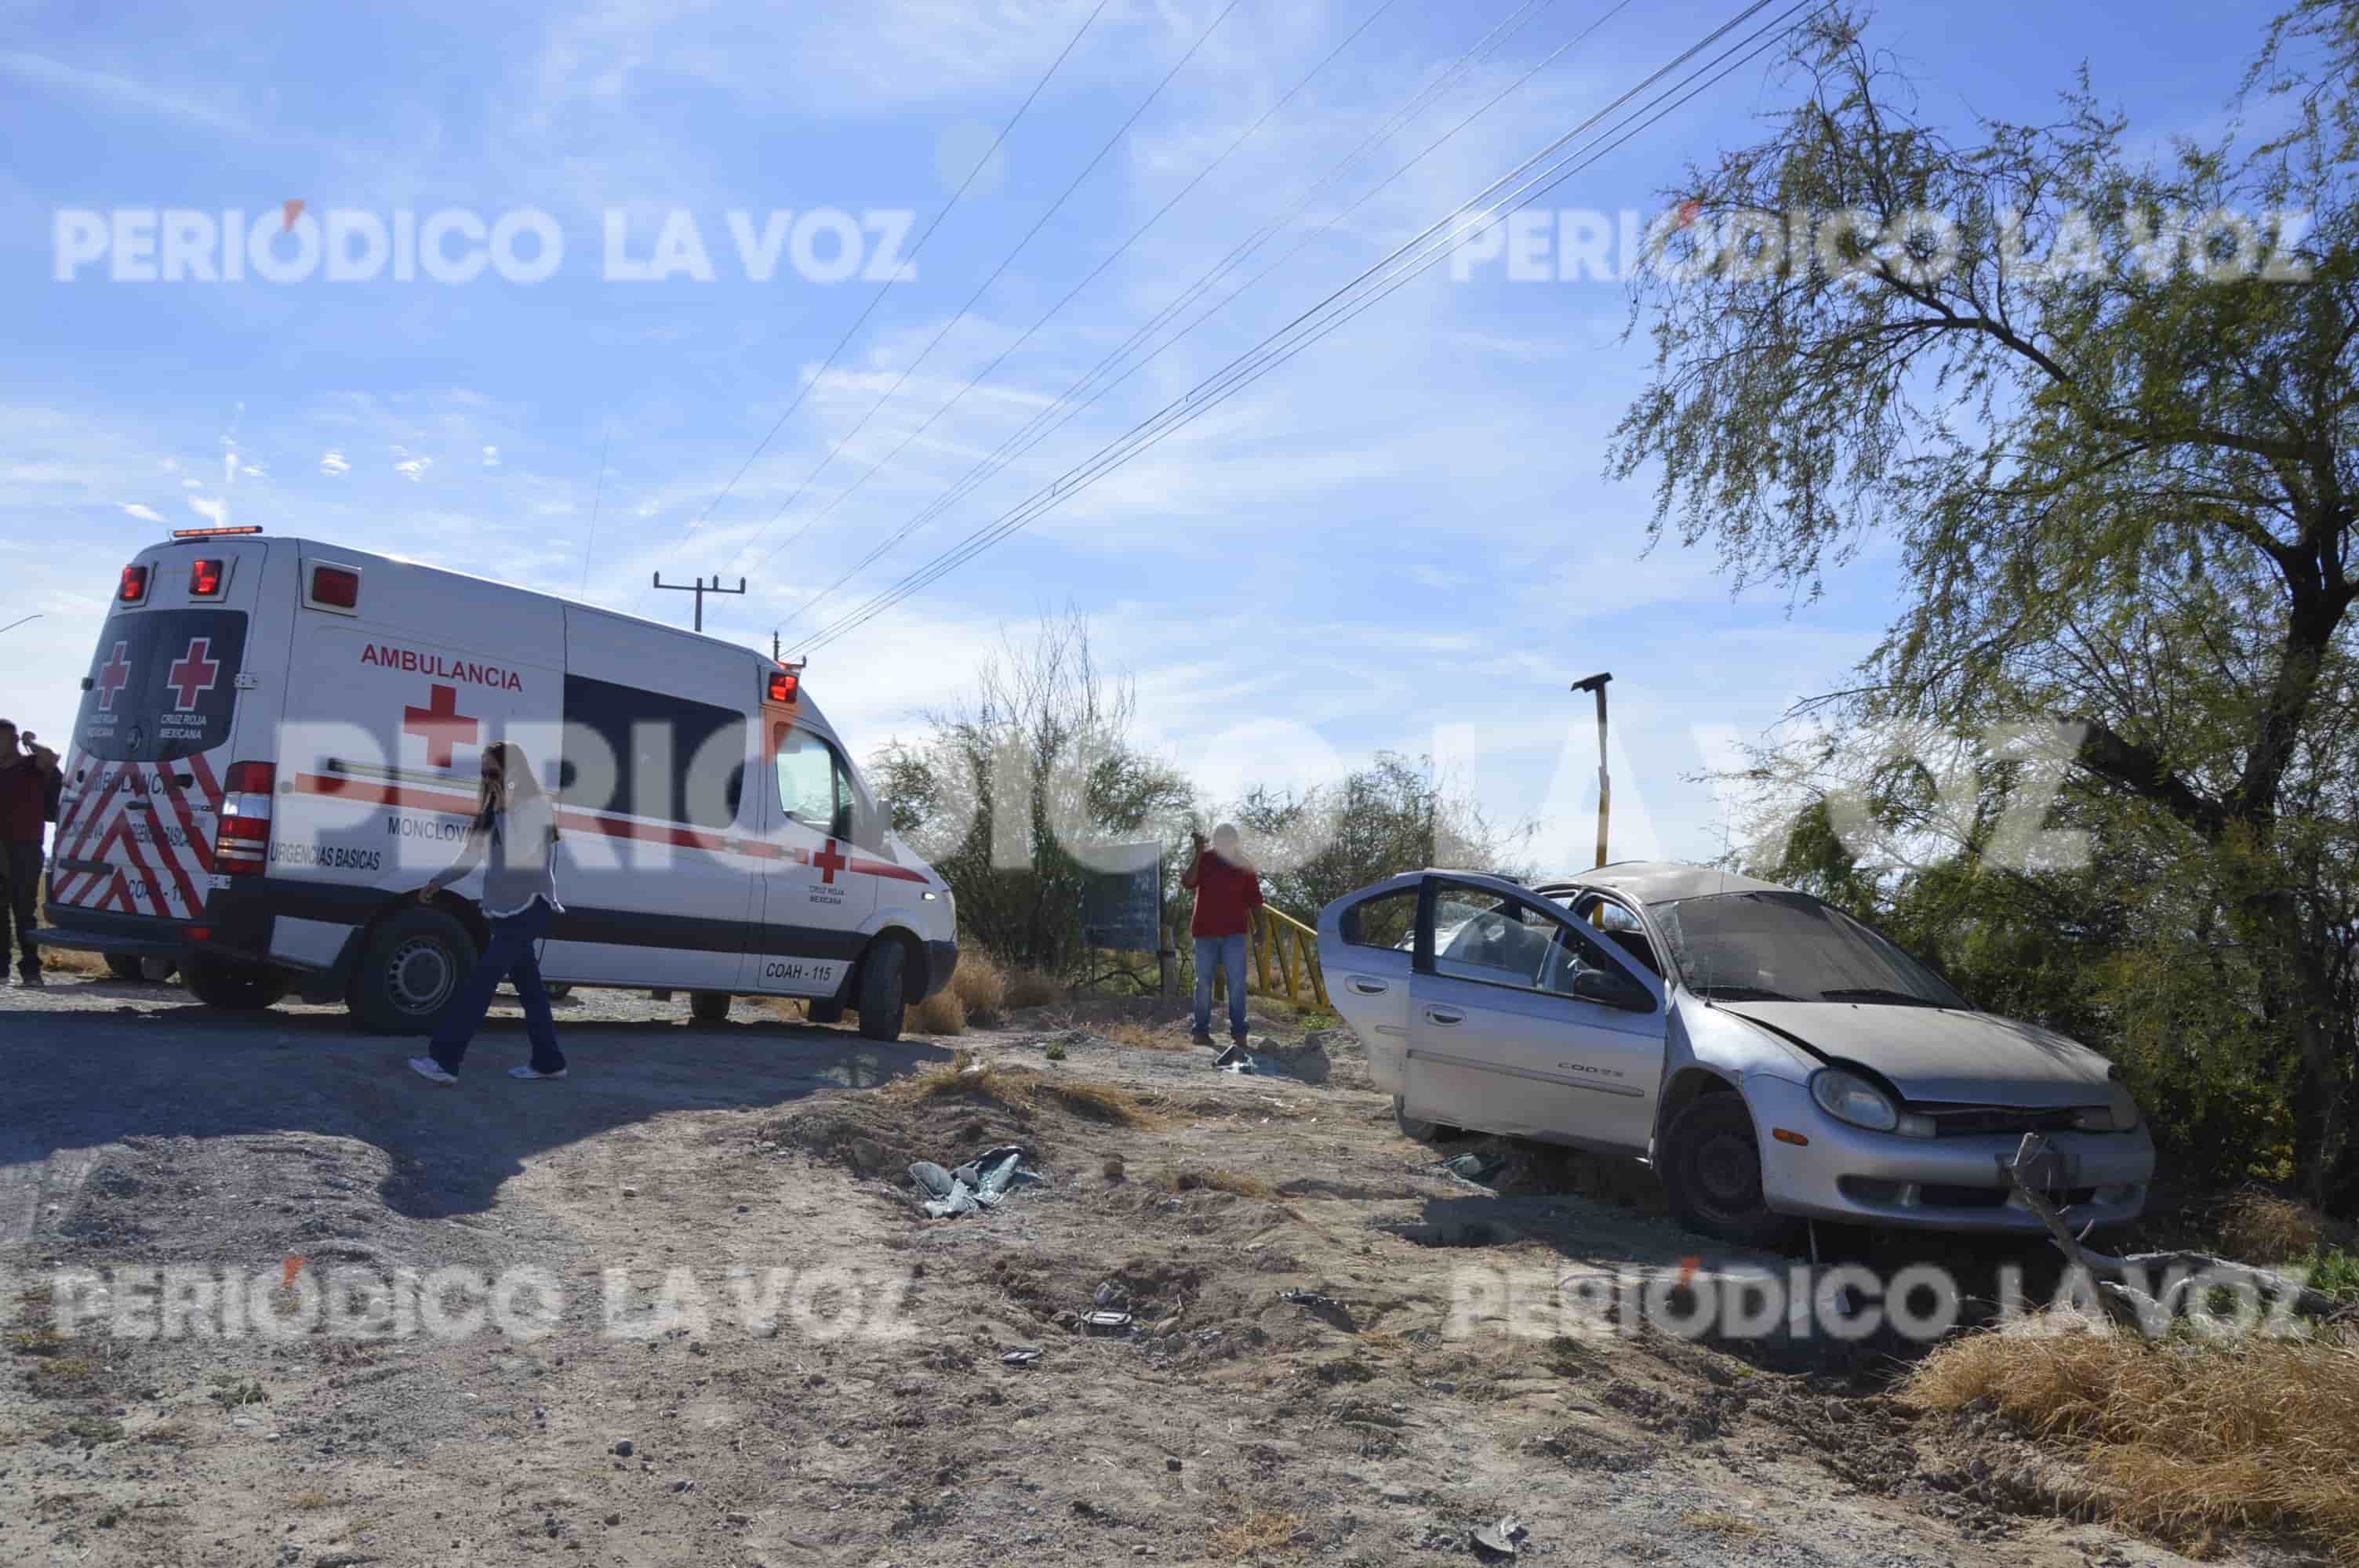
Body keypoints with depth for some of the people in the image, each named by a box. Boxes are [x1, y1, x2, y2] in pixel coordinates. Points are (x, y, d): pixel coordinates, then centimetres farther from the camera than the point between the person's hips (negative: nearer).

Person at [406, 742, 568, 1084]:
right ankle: (547, 1062, 14)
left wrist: (503, 811, -17)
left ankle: (444, 1060, -16)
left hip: (529, 908, -8)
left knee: (482, 979, -13)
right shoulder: (493, 810, 16)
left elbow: (518, 852, -18)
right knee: (528, 985, 9)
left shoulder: (536, 806, -8)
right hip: (509, 910, 8)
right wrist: (437, 882, 8)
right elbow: (471, 856, 17)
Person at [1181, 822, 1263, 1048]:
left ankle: (1238, 1030, -2)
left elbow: (1255, 900, 8)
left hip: (1234, 932, 0)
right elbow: (1187, 882, -15)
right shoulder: (1204, 860, 2)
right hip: (1205, 931, 0)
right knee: (1204, 981, 1)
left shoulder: (1244, 865, 5)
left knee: (1237, 982, -6)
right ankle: (1202, 1030, 6)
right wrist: (1198, 853, -19)